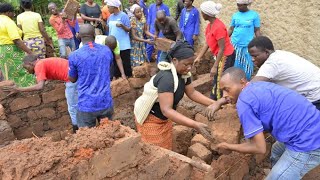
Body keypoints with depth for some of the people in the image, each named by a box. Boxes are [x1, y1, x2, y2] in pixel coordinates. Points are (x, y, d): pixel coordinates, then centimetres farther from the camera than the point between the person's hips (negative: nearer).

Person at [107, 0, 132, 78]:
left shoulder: (123, 16, -9)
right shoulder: (110, 17, 9)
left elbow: (128, 29, -10)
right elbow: (108, 29, 15)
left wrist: (122, 26, -27)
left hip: (123, 45, -6)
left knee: (126, 63, 0)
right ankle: (117, 77, 24)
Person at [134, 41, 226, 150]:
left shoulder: (183, 74, -8)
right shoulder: (166, 78, -34)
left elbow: (192, 93, 4)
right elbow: (166, 110, -40)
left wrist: (213, 103, -9)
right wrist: (195, 125, -44)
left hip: (164, 117, 8)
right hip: (150, 119, -8)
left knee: (166, 149, 16)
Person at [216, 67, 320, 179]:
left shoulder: (244, 102, -19)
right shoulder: (258, 85, 8)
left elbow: (259, 148, -16)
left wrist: (229, 147, -1)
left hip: (308, 143, -10)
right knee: (277, 151, 32)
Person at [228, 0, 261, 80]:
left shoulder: (254, 15, -2)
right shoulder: (235, 15, 5)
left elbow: (257, 31, 1)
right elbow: (231, 29, 9)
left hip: (248, 46, -2)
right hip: (235, 45, 2)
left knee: (247, 67, 5)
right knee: (235, 66, 6)